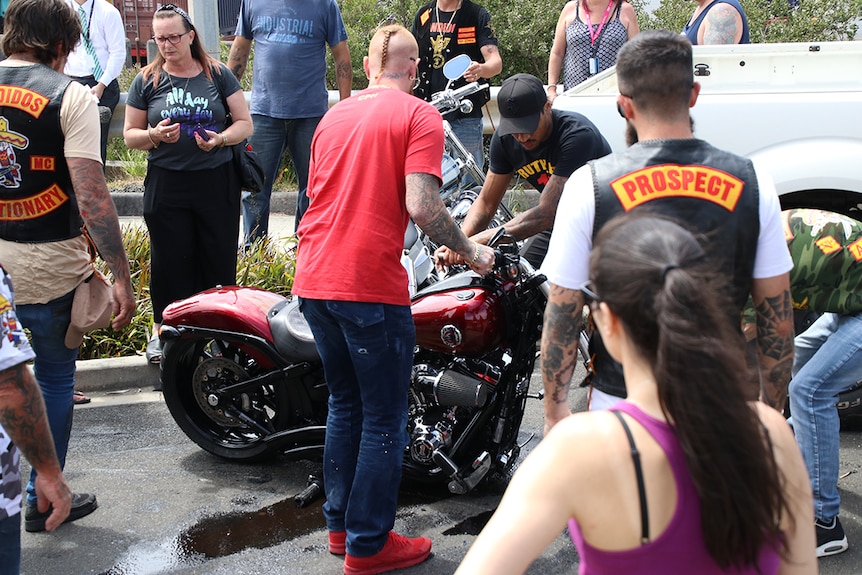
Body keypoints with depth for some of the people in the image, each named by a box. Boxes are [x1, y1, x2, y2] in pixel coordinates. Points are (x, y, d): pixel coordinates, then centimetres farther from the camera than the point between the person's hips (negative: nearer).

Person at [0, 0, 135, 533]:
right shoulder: (69, 95, -9)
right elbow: (91, 196, -17)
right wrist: (123, 278, -14)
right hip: (47, 267, -4)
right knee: (54, 378, 12)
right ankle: (44, 499, 23)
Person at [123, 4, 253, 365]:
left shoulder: (217, 75, 4)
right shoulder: (146, 81, 5)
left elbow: (244, 123, 4)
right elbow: (130, 135, 8)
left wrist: (220, 139, -17)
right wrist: (154, 136, -14)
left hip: (217, 182, 0)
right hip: (166, 185, 0)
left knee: (219, 260, 3)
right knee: (170, 261, 4)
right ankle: (163, 328, 19)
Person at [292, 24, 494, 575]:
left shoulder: (334, 115, 16)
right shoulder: (419, 115, -5)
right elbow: (421, 204, -17)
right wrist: (471, 252, -2)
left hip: (314, 280, 7)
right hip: (371, 287, -7)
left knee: (346, 404, 21)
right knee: (384, 420, 4)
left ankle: (340, 525, 29)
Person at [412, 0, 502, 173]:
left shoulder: (477, 15, 1)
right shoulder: (423, 16, 13)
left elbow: (495, 61, -10)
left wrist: (481, 69, -33)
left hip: (465, 115, -3)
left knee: (470, 181, -4)